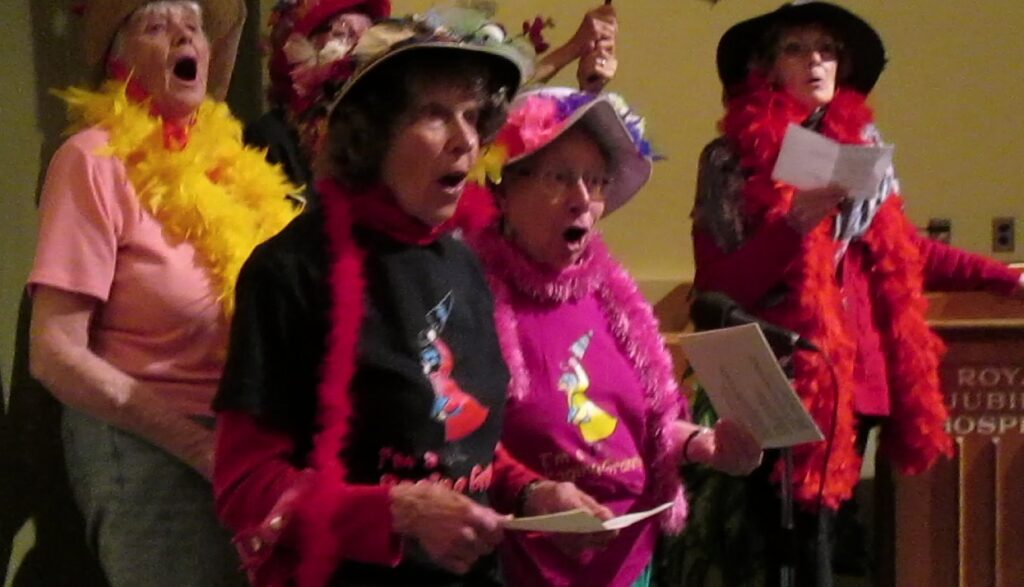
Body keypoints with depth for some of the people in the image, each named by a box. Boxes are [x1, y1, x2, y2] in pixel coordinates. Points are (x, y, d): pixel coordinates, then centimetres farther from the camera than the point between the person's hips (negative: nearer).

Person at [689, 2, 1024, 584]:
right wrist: (794, 223, -20)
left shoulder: (861, 144, 12)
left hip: (860, 372, 5)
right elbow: (718, 287, -9)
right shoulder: (732, 158, -2)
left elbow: (902, 251, 19)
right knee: (803, 538, -10)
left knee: (825, 527, 6)